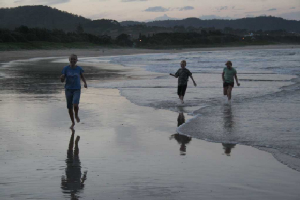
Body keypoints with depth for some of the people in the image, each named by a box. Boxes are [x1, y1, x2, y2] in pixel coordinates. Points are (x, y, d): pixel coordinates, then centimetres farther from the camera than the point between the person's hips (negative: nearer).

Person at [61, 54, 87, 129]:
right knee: (70, 107, 5)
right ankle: (73, 122, 26)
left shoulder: (79, 69, -2)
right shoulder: (66, 69, -4)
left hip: (77, 89, -1)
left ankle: (76, 115, 12)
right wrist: (62, 77, -26)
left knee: (75, 105, -22)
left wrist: (85, 83, -1)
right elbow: (62, 80, -3)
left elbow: (82, 76, 17)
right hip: (68, 89, 1)